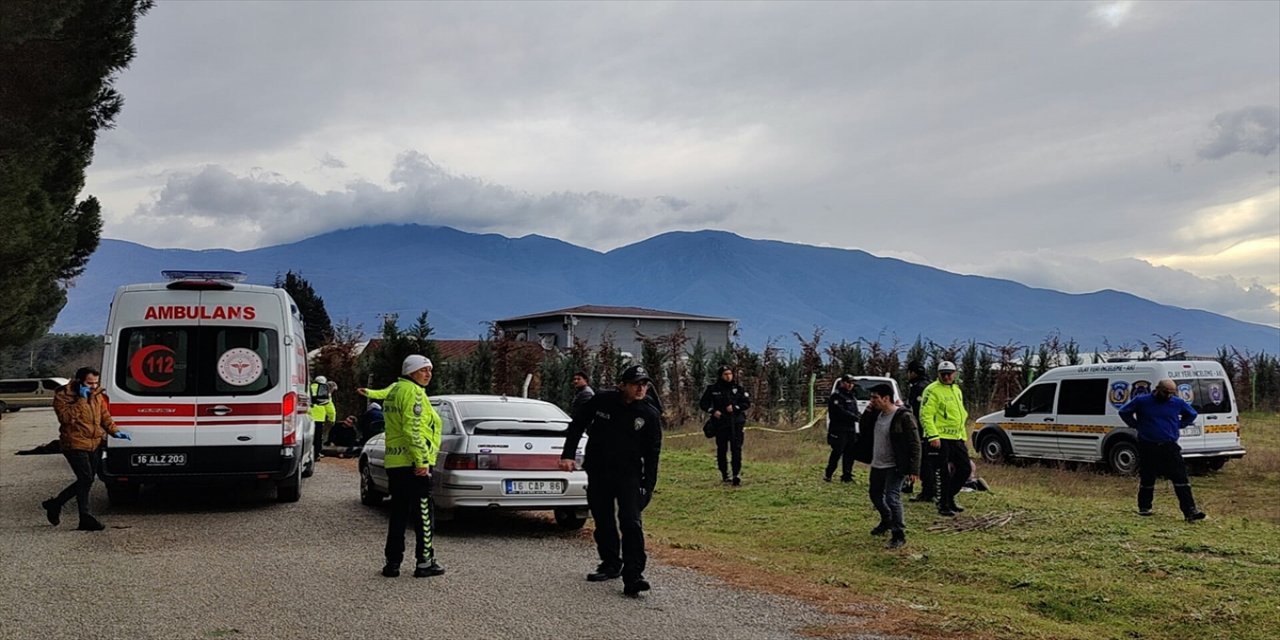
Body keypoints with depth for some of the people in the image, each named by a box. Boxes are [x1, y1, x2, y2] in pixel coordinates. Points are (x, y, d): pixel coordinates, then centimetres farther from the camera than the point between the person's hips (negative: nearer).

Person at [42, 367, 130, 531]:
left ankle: (55, 504, 29)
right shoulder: (63, 395, -8)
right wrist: (81, 400, -23)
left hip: (96, 444, 7)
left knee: (86, 481, 10)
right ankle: (86, 519, -4)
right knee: (86, 480, -12)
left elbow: (105, 416, 15)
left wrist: (115, 431, 0)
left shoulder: (97, 395, 11)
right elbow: (66, 417, -21)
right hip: (75, 445, -7)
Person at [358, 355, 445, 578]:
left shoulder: (394, 389, 15)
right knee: (424, 513, -1)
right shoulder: (413, 392, -12)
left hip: (394, 462, 9)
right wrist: (421, 461, -21)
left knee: (398, 513, 12)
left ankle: (393, 562, 13)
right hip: (413, 464, -9)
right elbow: (413, 430, -20)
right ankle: (424, 563, 2)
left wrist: (370, 393, 61)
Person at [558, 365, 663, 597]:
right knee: (603, 522, 14)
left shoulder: (650, 415, -7)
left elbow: (652, 453, -2)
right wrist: (568, 454, -2)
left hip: (629, 475, -2)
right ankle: (611, 565, 33)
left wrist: (648, 486, -6)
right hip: (597, 473, 3)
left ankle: (633, 576, -16)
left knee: (631, 523, -15)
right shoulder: (602, 401, -5)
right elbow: (577, 425, 6)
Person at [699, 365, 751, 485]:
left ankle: (737, 474, -11)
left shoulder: (738, 388, 5)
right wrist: (713, 411, -8)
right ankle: (724, 474, 18)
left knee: (736, 448, -10)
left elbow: (747, 403, 4)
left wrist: (735, 407, -12)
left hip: (736, 423, 0)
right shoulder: (712, 389, 3)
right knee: (722, 449, 6)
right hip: (720, 423, 0)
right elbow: (703, 403, 8)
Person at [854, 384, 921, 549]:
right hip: (877, 465, 9)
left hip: (895, 467, -9)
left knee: (892, 498, -15)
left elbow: (915, 444, -18)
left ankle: (899, 535, -3)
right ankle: (887, 522, 46)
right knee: (875, 494, 21)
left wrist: (913, 469, -22)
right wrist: (867, 413, -2)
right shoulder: (876, 414, 5)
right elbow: (862, 430, 15)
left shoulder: (904, 417, -19)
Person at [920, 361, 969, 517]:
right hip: (940, 439, -8)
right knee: (943, 473, -3)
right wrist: (933, 436, -24)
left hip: (956, 438, 8)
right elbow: (926, 415, -17)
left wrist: (963, 436, 21)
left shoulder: (957, 390, 17)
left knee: (964, 469, 13)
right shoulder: (932, 391, -10)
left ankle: (949, 498, 27)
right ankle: (943, 506, 8)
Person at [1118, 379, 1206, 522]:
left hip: (1170, 447, 1)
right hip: (1147, 447, -1)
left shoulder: (1178, 403, 3)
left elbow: (1191, 414, 22)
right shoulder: (1141, 401, -4)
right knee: (1146, 479, 8)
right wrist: (1137, 425, 1)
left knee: (1181, 479, -6)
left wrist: (1179, 425, 9)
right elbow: (1124, 412, 8)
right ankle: (1144, 508, 23)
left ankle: (1190, 511, -9)